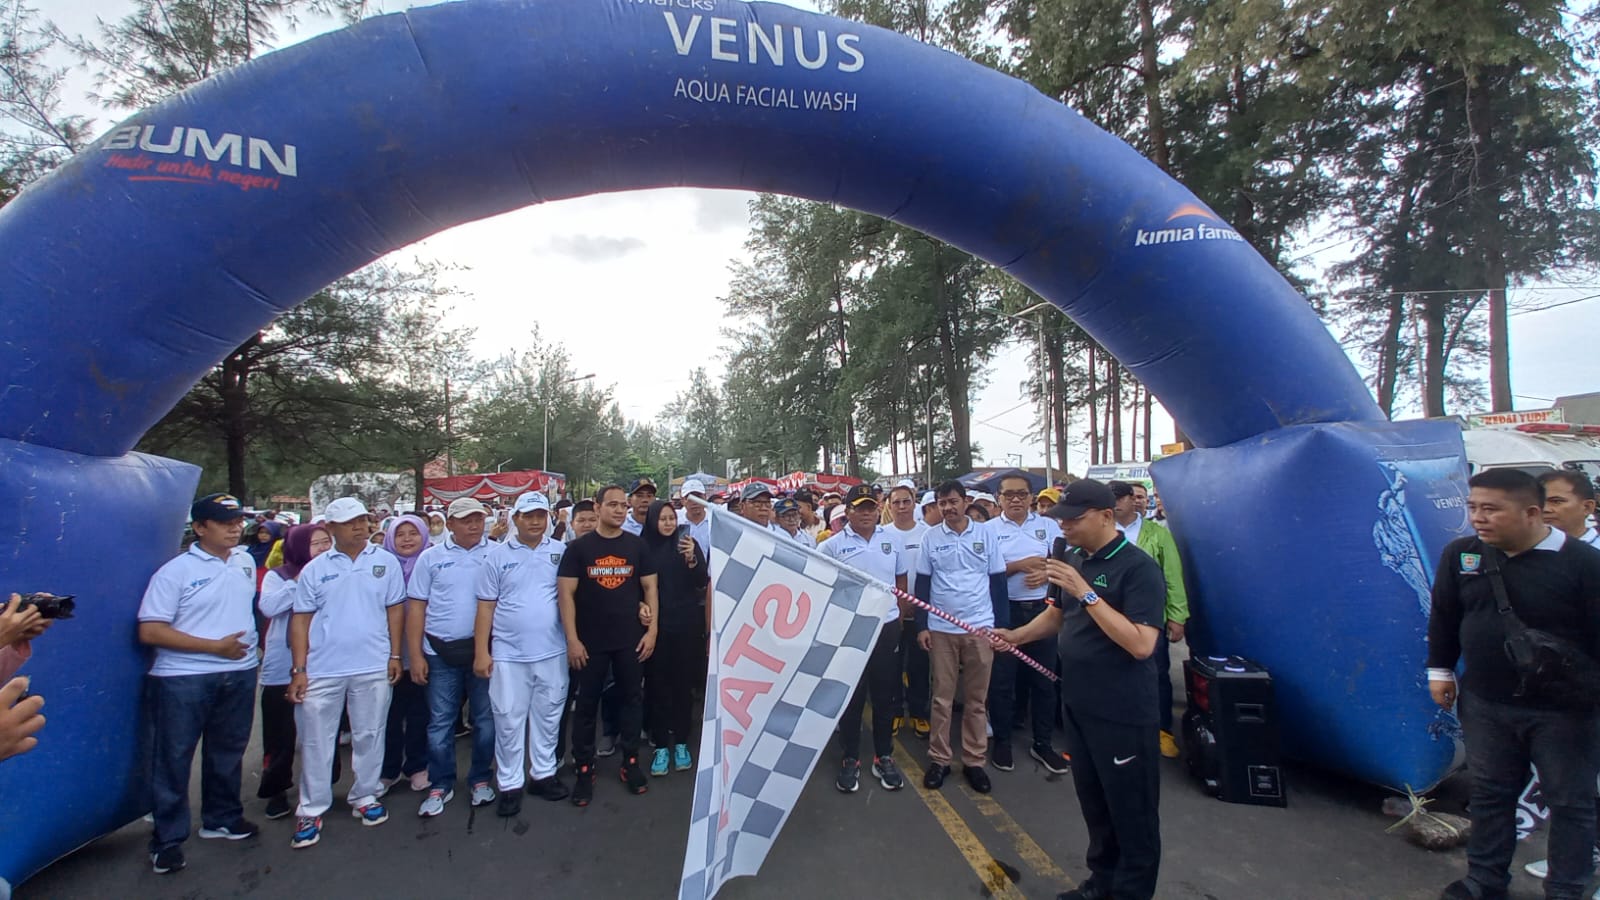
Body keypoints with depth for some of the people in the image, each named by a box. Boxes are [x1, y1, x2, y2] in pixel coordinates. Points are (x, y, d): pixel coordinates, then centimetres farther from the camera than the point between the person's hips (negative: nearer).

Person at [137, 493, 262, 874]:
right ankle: (168, 839, 20)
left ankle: (222, 818, 35)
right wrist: (214, 646, -17)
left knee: (227, 752, 18)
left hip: (240, 674, 5)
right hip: (183, 680, -5)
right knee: (174, 758, 5)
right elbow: (150, 631, -16)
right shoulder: (175, 571, -12)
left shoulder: (246, 561, 5)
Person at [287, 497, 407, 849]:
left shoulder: (385, 562, 2)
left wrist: (395, 654, 1)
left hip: (373, 666, 0)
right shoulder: (315, 569, 3)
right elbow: (301, 619, 3)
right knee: (316, 740, 7)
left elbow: (395, 608, 6)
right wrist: (298, 669, -2)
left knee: (368, 735, 11)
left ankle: (365, 797, 27)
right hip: (322, 669, 0)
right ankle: (311, 810, 20)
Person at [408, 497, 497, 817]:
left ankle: (481, 779, 26)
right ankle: (440, 785, 24)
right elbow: (416, 608, 3)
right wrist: (416, 655, -1)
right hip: (441, 653, 0)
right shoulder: (431, 557, 2)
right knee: (440, 722, 9)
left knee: (485, 719, 10)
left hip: (485, 650, 0)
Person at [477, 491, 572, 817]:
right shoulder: (497, 556, 1)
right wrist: (481, 652, -2)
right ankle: (509, 785, 19)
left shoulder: (561, 552, 2)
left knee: (548, 716, 12)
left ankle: (543, 774, 28)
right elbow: (486, 606, 2)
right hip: (508, 655, -1)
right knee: (509, 721, 6)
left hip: (552, 652, 1)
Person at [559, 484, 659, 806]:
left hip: (631, 639, 2)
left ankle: (631, 762, 25)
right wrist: (572, 639, -11)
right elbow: (566, 593, -6)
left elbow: (650, 588, 4)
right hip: (591, 641, -2)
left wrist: (652, 630, -3)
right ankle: (584, 769, 21)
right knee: (586, 703, 7)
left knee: (632, 699, 11)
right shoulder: (579, 547, -4)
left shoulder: (637, 545, 2)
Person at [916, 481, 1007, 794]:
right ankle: (939, 759, 19)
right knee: (942, 697, 7)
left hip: (980, 628, 0)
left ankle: (974, 760, 20)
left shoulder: (984, 534, 0)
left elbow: (998, 581, 4)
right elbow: (922, 584, 4)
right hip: (941, 629, 0)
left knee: (977, 699, 8)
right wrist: (921, 626, 0)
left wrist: (1001, 625, 1)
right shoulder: (930, 537, 0)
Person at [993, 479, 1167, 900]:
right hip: (1079, 705, 8)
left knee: (1131, 811, 7)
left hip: (1123, 713, -8)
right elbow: (1058, 615, 21)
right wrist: (1016, 635, 5)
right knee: (1093, 802, 20)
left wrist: (1086, 592, -29)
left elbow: (1141, 644, -27)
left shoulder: (1138, 567, -18)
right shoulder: (1077, 561, 7)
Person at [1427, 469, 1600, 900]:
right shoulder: (1460, 555, -5)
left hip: (1564, 710, -3)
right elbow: (1444, 616, 7)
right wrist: (1440, 669, 9)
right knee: (1490, 793, 17)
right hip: (1485, 705, 4)